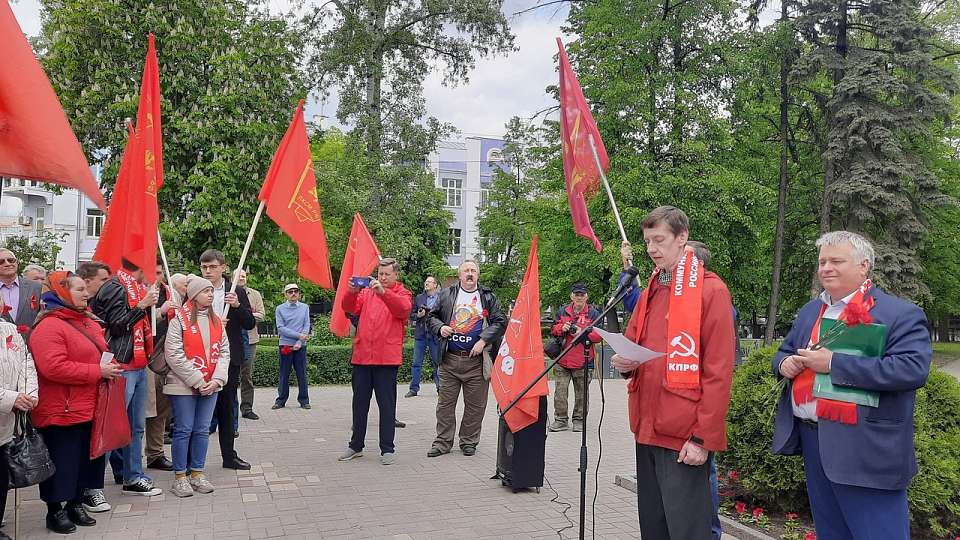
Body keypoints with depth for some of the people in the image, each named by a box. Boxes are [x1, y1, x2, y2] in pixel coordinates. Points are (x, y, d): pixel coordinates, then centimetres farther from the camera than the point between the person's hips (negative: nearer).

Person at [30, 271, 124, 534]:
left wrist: (110, 368, 3)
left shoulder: (88, 322, 14)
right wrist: (97, 371, -23)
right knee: (61, 462, 2)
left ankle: (76, 504, 29)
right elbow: (53, 367, -26)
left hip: (90, 409, 9)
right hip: (63, 411, -9)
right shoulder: (49, 326, -15)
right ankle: (54, 511, 16)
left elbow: (99, 354, 27)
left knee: (86, 458, 15)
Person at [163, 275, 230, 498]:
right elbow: (174, 355, -13)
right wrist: (197, 381, -14)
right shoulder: (180, 319, -7)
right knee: (183, 430, 1)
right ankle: (179, 477, 12)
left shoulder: (216, 321, 10)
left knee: (202, 430, 9)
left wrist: (217, 379, -7)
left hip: (210, 385, 5)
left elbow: (224, 352, 9)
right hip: (183, 386, -5)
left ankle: (197, 473, 20)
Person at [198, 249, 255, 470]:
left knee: (227, 407, 11)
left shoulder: (237, 292, 4)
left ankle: (229, 455, 21)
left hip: (229, 358, 2)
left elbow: (250, 323, 1)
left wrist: (237, 305, -15)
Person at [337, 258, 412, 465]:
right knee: (359, 403, 12)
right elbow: (349, 307, 1)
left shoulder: (402, 294, 5)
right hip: (361, 356, 4)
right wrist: (352, 291, -19)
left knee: (387, 404, 1)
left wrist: (383, 292, -29)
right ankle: (356, 446, 23)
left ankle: (387, 449, 8)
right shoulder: (367, 292, 15)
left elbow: (404, 308, -17)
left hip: (387, 358, -4)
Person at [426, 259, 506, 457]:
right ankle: (443, 441, 15)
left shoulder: (488, 297, 6)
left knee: (475, 404, 5)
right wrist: (440, 328, -6)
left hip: (476, 360, -1)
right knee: (445, 402, 5)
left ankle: (469, 441, 19)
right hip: (449, 359, 1)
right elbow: (432, 316, 15)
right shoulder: (447, 295, 9)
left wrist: (483, 340, -10)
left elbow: (500, 322, 1)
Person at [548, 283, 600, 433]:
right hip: (562, 359, 2)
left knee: (581, 392, 6)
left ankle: (579, 420, 17)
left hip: (583, 360, -2)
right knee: (560, 390, 0)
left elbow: (599, 335, -2)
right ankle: (560, 419, 8)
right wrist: (562, 328, -6)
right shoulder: (562, 311, 12)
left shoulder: (593, 313, 4)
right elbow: (553, 330, 15)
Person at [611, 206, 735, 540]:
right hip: (647, 429, 7)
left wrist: (703, 437, -17)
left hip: (685, 435, -7)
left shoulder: (710, 290, -8)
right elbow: (631, 347, 22)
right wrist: (624, 362, -3)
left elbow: (718, 371, -13)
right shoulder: (649, 292, 14)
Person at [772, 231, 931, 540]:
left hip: (865, 450, -7)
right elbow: (784, 353, 23)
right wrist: (784, 363, -4)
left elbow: (914, 369, -23)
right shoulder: (810, 311, 14)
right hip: (811, 439, 7)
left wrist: (834, 363, -24)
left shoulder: (901, 314, -9)